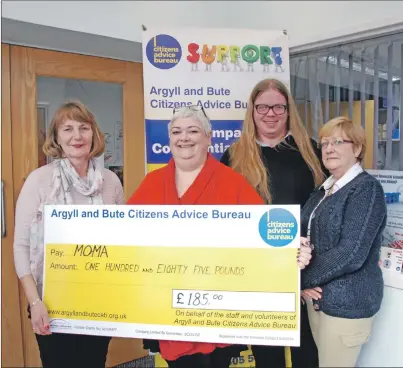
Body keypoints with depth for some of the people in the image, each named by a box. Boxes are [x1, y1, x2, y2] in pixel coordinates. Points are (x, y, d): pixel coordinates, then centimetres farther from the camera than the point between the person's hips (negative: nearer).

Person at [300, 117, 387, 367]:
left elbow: (351, 254, -23)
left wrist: (305, 278, -13)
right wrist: (305, 282, -10)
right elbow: (306, 237, 7)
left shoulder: (367, 188, -14)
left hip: (347, 301, -7)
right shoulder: (324, 190, 10)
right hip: (317, 295, 7)